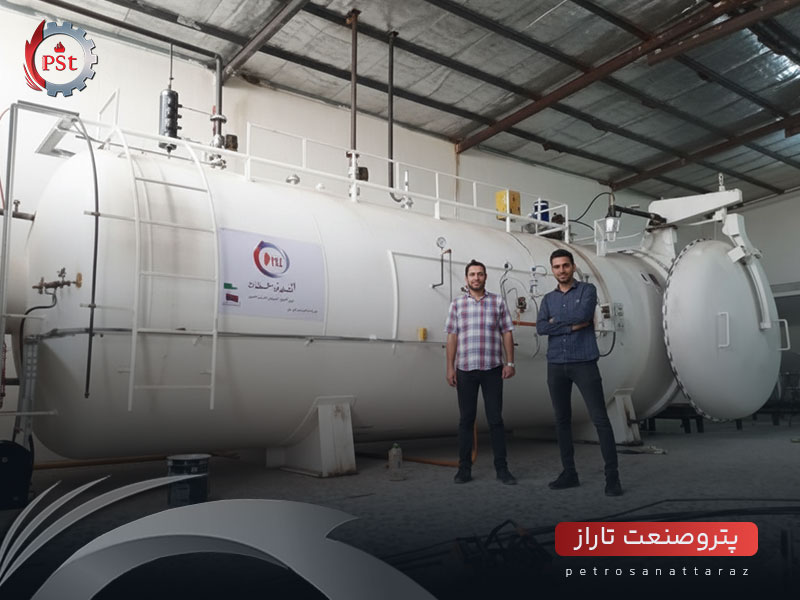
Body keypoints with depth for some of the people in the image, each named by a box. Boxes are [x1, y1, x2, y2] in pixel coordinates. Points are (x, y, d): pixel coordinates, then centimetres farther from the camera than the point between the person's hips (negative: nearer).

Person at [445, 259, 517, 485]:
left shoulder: (498, 302, 7)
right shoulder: (457, 304, 8)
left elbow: (507, 333, 6)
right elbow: (452, 337, 6)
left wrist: (510, 362, -2)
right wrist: (450, 368, 0)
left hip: (492, 369, -1)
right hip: (465, 370, 1)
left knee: (495, 418, 2)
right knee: (466, 419, 6)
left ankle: (501, 468, 11)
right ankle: (464, 468, 14)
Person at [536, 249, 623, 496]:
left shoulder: (587, 290, 2)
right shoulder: (548, 299, 12)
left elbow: (584, 314, -18)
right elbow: (541, 328, -5)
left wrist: (557, 320, -4)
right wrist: (573, 326, -13)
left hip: (584, 363, -4)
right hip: (556, 366, 4)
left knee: (600, 418, -7)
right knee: (562, 420, 8)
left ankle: (612, 475, -2)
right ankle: (569, 472, 18)